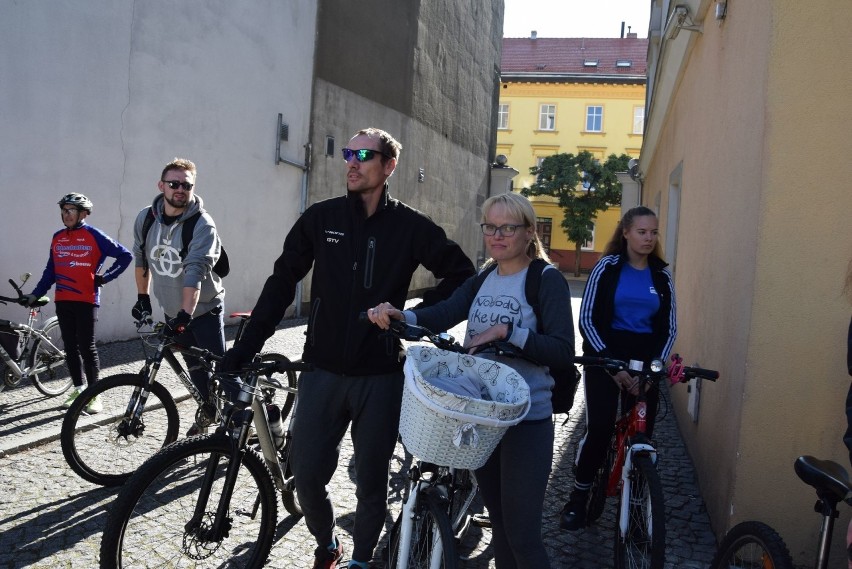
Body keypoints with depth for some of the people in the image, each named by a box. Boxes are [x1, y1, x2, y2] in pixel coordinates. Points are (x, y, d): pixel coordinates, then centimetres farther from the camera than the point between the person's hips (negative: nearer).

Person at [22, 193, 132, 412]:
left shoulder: (94, 236, -5)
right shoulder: (57, 238, 11)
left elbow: (125, 255, -4)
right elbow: (51, 270, 15)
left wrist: (105, 277, -6)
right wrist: (35, 295, 11)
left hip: (86, 300, -5)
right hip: (62, 301, 6)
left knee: (87, 347, -3)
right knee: (70, 346, 10)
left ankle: (94, 394, 4)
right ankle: (78, 389, 21)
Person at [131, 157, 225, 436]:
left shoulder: (202, 224, -21)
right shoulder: (146, 218, -4)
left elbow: (195, 271, -32)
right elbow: (141, 259, 10)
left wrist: (185, 314, -40)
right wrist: (143, 298, 14)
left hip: (204, 309, -5)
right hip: (172, 311, 5)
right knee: (195, 366, 15)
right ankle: (208, 409, 35)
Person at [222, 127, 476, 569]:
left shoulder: (411, 226, -3)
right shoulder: (320, 218, 1)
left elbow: (461, 274, 4)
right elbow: (282, 282, 4)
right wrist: (247, 345, 0)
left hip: (380, 376, -1)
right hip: (322, 371, 2)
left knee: (371, 482, 10)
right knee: (307, 476, 5)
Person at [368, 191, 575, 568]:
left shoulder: (547, 279, -9)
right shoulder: (482, 279, 9)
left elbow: (563, 353, -17)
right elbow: (444, 313, -8)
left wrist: (507, 332, -26)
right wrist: (400, 316, -26)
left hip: (526, 421, -6)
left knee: (522, 535, -1)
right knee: (498, 522, 19)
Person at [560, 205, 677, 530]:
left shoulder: (661, 277, 7)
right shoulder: (608, 267, -2)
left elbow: (669, 328, 7)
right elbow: (587, 319, -6)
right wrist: (611, 363, -13)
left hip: (644, 360, 3)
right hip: (605, 355, -3)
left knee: (641, 433, 0)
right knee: (599, 428, -12)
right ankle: (578, 498, 8)